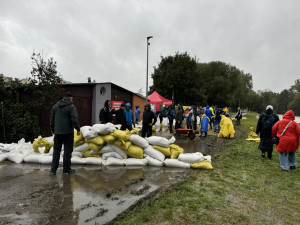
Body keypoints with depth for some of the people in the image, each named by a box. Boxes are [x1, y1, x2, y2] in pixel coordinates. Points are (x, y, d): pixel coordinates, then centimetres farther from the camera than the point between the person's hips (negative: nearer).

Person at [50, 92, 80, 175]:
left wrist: (52, 129, 26)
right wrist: (78, 129, -6)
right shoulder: (71, 106, -10)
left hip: (57, 132, 6)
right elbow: (74, 119, -16)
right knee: (67, 150, 3)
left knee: (56, 150, 13)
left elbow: (52, 118, 17)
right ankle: (66, 169, 9)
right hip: (68, 132, -6)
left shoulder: (55, 106, 11)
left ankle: (53, 169, 15)